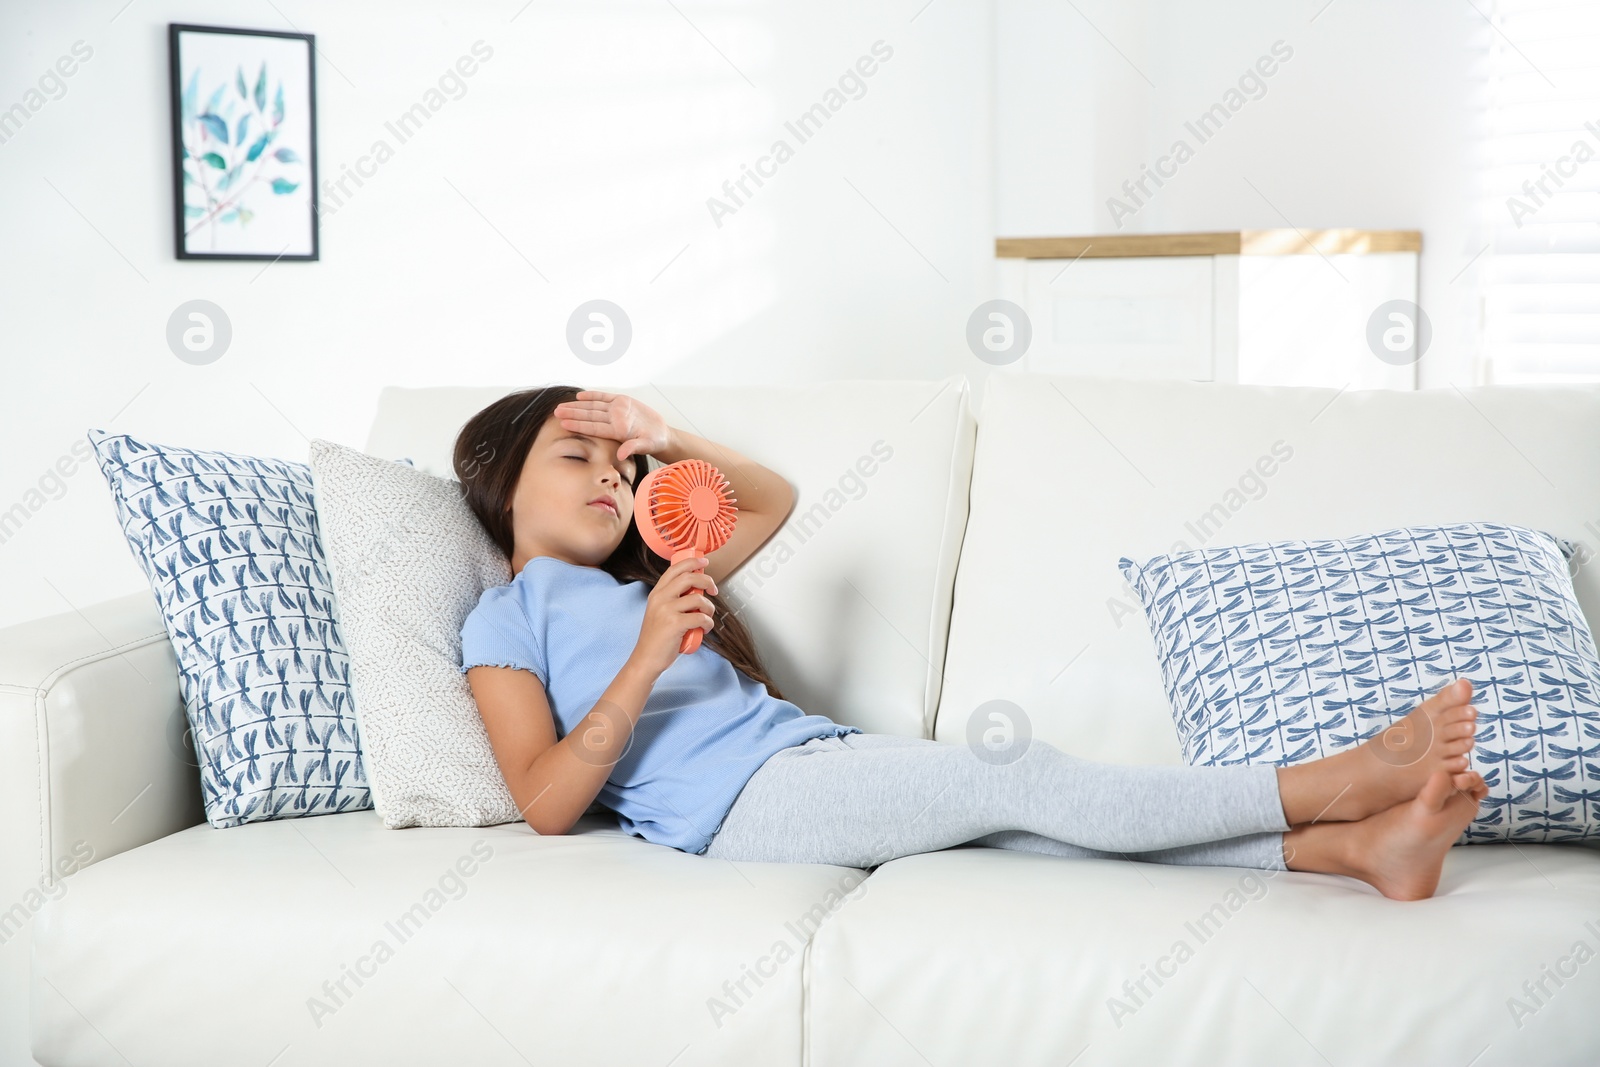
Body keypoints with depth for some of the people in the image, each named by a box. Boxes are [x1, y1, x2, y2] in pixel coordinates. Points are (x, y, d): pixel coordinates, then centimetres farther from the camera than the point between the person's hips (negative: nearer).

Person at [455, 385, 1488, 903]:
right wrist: (647, 659, -16)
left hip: (822, 754, 8)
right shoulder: (505, 620, 9)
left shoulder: (637, 586, 32)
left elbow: (775, 500, 36)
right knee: (1016, 774, -21)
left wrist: (668, 439, 19)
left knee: (1022, 815, -13)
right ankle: (1332, 784, -23)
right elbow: (547, 802, -6)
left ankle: (1355, 846, -24)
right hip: (744, 801, -8)